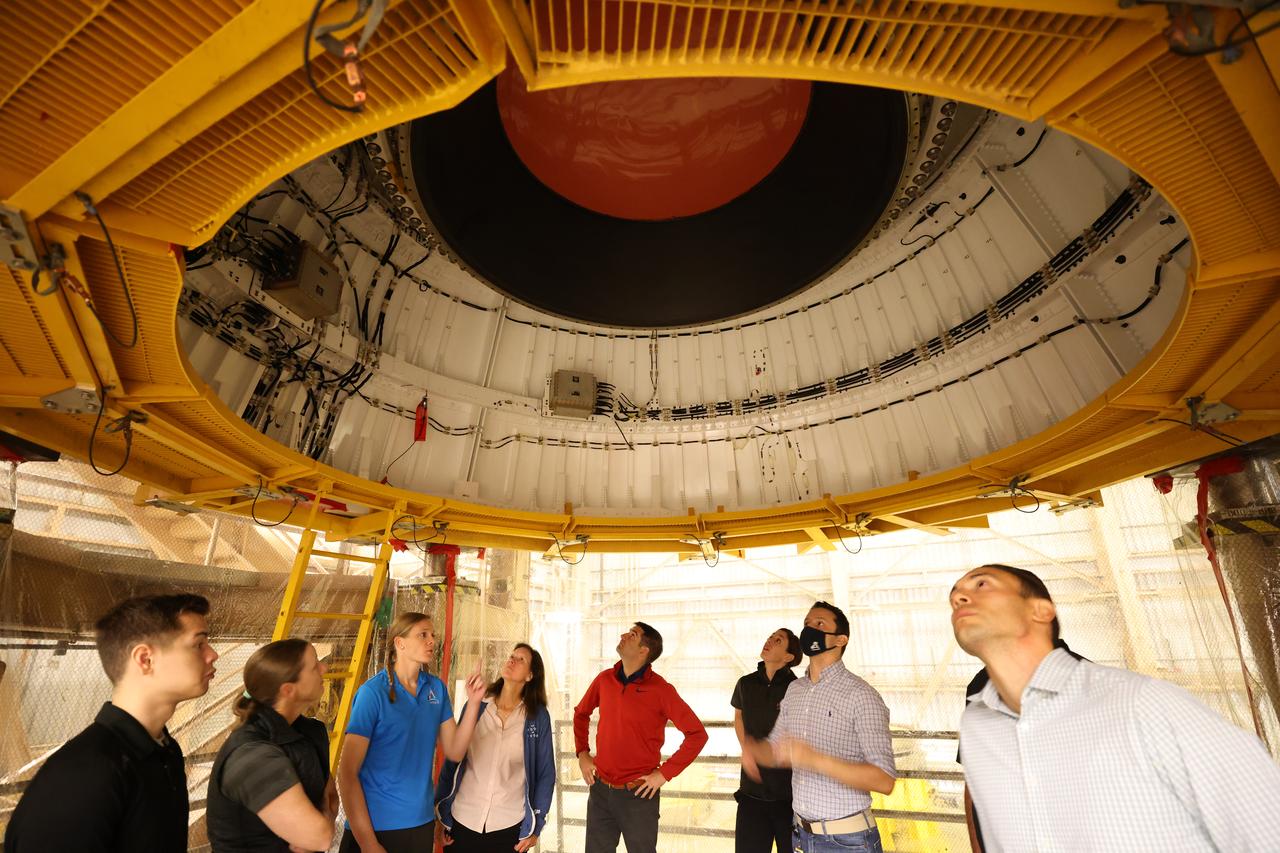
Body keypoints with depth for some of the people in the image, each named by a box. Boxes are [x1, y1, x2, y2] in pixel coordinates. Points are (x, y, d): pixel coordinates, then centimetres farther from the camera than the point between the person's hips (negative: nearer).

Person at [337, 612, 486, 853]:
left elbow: (454, 751, 0)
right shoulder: (373, 691, -17)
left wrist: (473, 701, -13)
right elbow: (347, 771, -15)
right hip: (375, 825, -5)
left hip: (422, 822, 6)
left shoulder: (437, 688, -2)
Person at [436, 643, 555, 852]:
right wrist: (441, 814, 2)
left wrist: (535, 826, 0)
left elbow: (545, 773, -1)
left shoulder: (538, 717, -7)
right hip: (462, 821, 1)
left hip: (510, 826, -1)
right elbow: (452, 760, 2)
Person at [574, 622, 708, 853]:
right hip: (600, 790, 4)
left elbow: (697, 734, -14)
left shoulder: (661, 690, -17)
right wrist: (582, 754, 5)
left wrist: (665, 773, -14)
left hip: (638, 794, -4)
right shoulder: (605, 680, -3)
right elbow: (581, 713, 15)